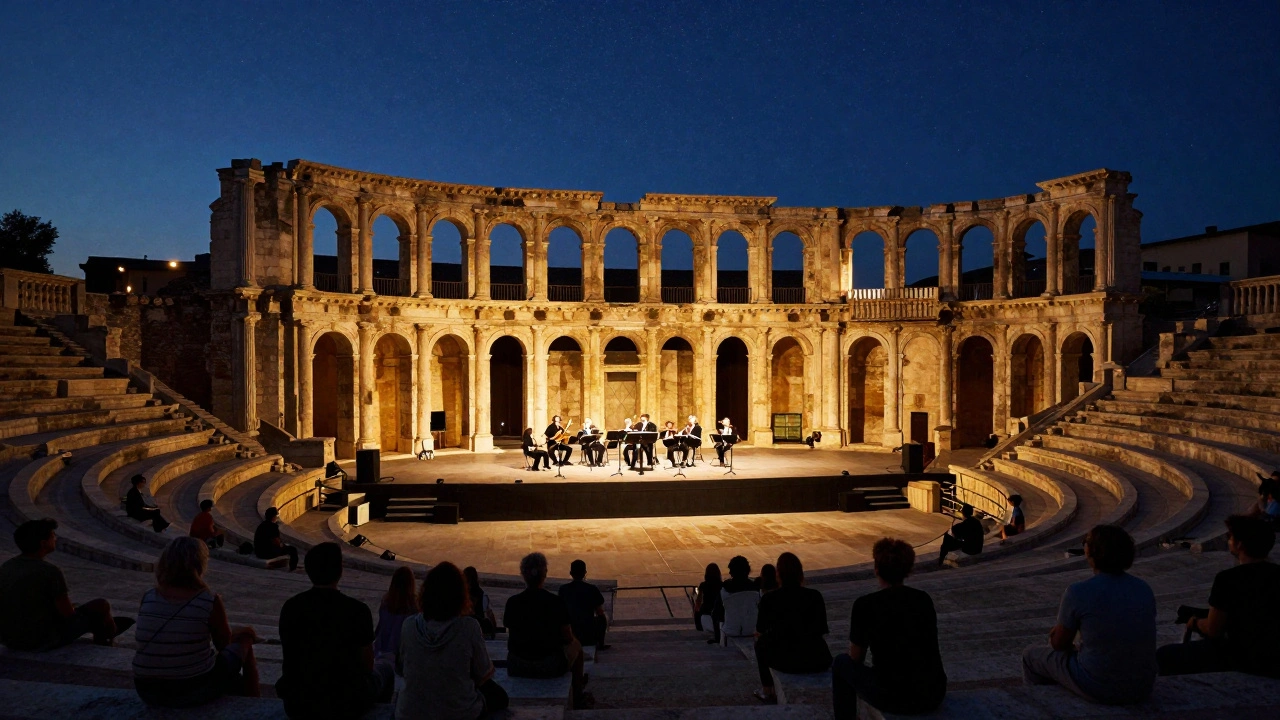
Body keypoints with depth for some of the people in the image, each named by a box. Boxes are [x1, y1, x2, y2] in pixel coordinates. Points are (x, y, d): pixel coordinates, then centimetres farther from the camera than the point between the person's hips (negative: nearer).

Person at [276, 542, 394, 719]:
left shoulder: (290, 607, -8)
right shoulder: (357, 610, -18)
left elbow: (290, 660, 7)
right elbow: (367, 665, -7)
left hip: (297, 705, 3)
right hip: (345, 704, -3)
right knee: (384, 667, 26)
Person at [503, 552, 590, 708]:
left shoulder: (512, 602, -10)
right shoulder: (556, 603, -15)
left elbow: (511, 634, 5)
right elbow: (568, 638, -5)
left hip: (517, 667, 2)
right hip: (550, 667, -2)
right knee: (575, 645, 27)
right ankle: (578, 698, 42)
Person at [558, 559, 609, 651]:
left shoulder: (563, 589, -6)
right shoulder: (592, 589, -11)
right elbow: (600, 613, 1)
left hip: (568, 636, 2)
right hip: (589, 637, -1)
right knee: (603, 619, 28)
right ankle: (600, 645, 40)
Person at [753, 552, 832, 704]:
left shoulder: (769, 599, -7)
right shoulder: (815, 596, -1)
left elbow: (759, 632, 7)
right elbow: (822, 631, 9)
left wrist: (759, 635, 31)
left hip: (786, 662, -2)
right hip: (817, 661, 2)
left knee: (761, 644, 30)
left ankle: (767, 692, 38)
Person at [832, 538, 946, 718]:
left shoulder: (865, 604, -10)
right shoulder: (925, 599, 4)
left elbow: (856, 658, 3)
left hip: (893, 698, -5)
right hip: (934, 695, 5)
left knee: (842, 662, 20)